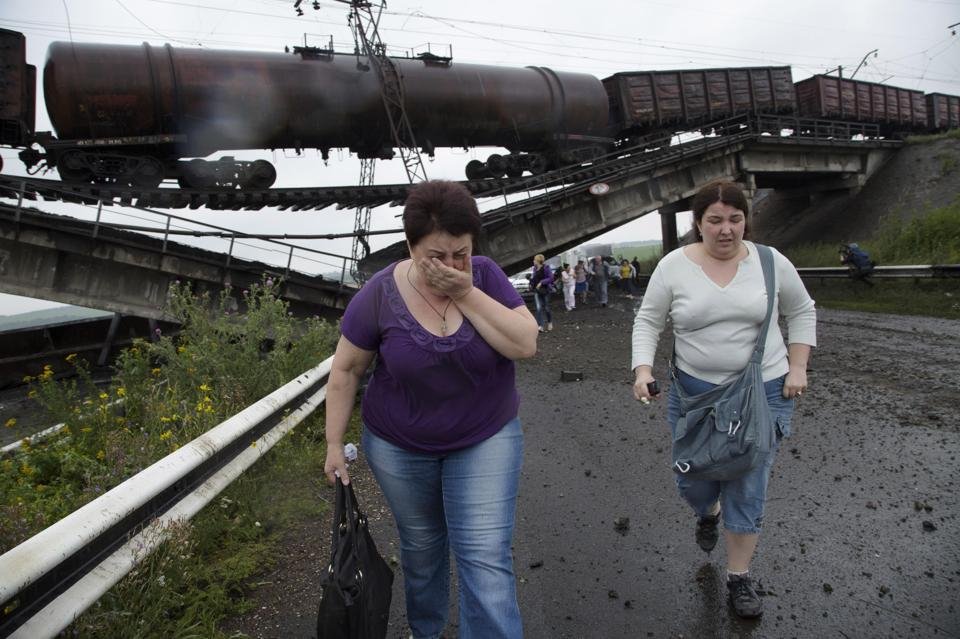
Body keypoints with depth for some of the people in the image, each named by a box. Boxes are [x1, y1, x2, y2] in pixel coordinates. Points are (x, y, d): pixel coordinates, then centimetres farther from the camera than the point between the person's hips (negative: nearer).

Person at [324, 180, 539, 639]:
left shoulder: (485, 276, -14)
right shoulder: (379, 295, -17)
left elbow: (526, 345, -22)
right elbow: (345, 370, -7)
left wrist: (467, 294, -29)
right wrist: (334, 444, -3)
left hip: (485, 439, 0)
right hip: (399, 447, 1)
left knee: (486, 558, -7)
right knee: (421, 545, 20)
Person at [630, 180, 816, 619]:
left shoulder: (771, 262, -4)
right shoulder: (673, 266, -6)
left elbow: (801, 312, 9)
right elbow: (648, 321, -1)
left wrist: (797, 367, 1)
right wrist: (643, 369, -15)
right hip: (694, 391, 1)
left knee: (748, 490, 3)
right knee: (693, 481, 11)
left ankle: (739, 579, 24)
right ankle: (709, 513, 49)